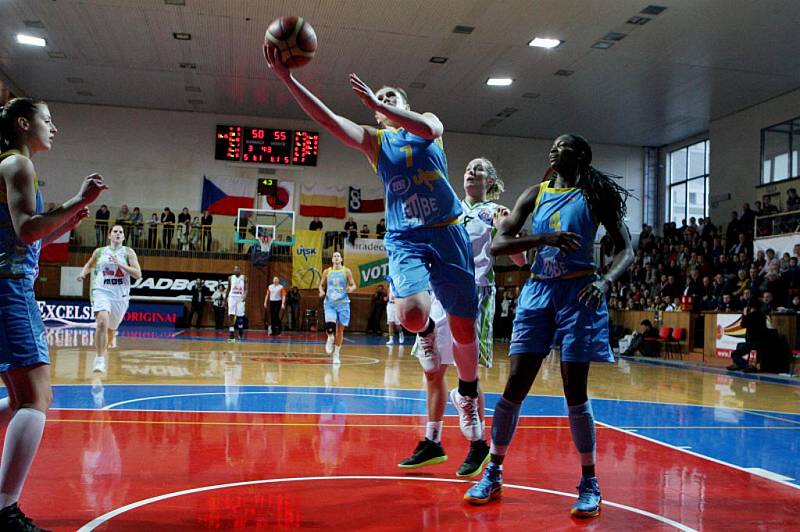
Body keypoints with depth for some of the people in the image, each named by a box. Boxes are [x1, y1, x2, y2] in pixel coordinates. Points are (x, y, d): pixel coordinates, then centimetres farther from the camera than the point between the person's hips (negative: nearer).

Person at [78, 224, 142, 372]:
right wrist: (83, 273, 6)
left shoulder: (128, 252, 1)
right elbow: (89, 265, 27)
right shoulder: (99, 252, 8)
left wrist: (120, 264, -17)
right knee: (102, 322, -26)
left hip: (120, 295, 1)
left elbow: (138, 274, -9)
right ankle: (99, 360, -20)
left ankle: (105, 348, 48)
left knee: (112, 328, 16)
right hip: (102, 292, -1)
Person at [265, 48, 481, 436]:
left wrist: (376, 102, -18)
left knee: (464, 328, 2)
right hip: (405, 238, 0)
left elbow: (428, 128, -14)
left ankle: (468, 395, 27)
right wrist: (287, 78, -8)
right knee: (412, 314, -27)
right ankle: (427, 332, 12)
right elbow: (325, 118, 1)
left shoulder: (429, 123, 13)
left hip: (448, 233, 0)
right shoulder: (374, 139, 15)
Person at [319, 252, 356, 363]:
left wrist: (351, 288, -17)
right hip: (329, 303, 0)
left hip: (342, 303, 0)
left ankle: (336, 354, 19)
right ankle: (330, 339, 12)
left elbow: (353, 285, 5)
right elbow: (321, 285, 15)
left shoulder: (346, 271, 3)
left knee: (340, 330, 4)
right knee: (330, 326, -22)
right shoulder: (327, 271, 6)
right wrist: (321, 291, -6)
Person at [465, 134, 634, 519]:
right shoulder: (536, 194, 10)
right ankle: (494, 473, 14)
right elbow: (499, 245, 0)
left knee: (575, 391, -4)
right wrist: (545, 238, -17)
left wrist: (605, 281, -20)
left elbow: (625, 249, 0)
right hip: (537, 292, 3)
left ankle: (589, 482, 11)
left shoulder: (593, 195, 3)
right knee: (515, 386, 0)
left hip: (578, 293, -3)